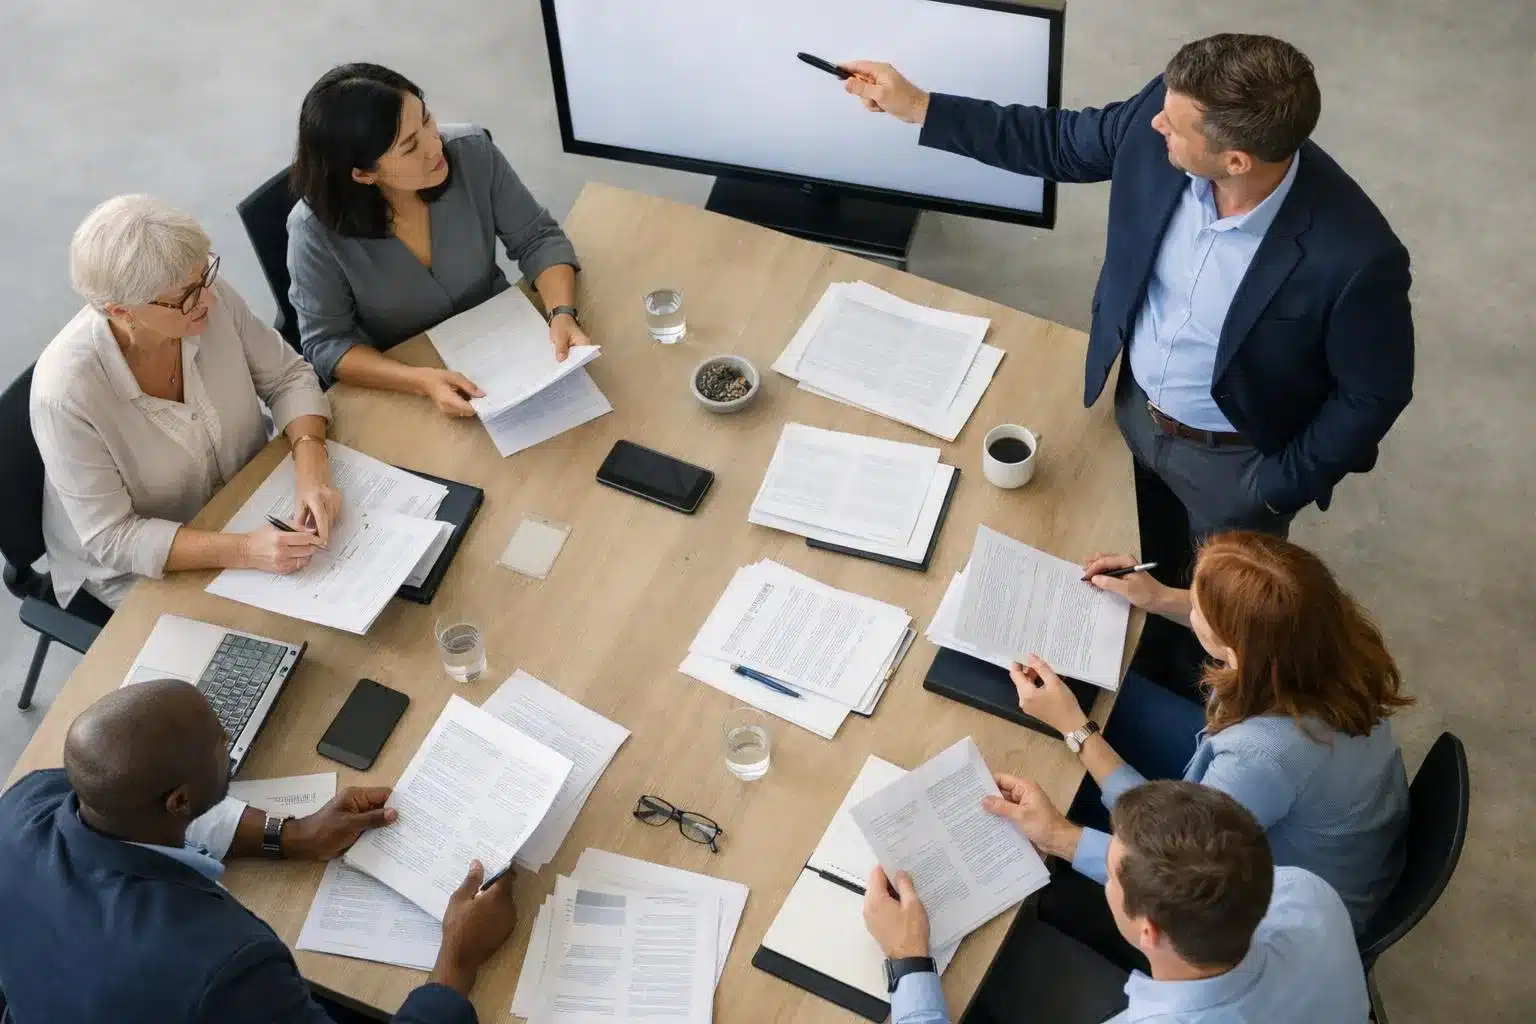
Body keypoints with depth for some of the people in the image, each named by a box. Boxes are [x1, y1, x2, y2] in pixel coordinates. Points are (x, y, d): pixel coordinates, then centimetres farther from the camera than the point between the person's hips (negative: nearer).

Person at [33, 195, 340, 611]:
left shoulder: (210, 297, -21)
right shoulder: (66, 391, -32)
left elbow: (287, 376, -5)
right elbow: (112, 538, -26)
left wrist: (311, 465, -24)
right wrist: (244, 551, -38)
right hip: (138, 566, -4)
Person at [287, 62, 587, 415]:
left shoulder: (473, 152, -17)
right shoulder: (315, 229, -25)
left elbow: (537, 239, -8)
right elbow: (327, 343, -17)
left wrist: (562, 314, -27)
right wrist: (423, 381, -33)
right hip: (400, 388, -2)